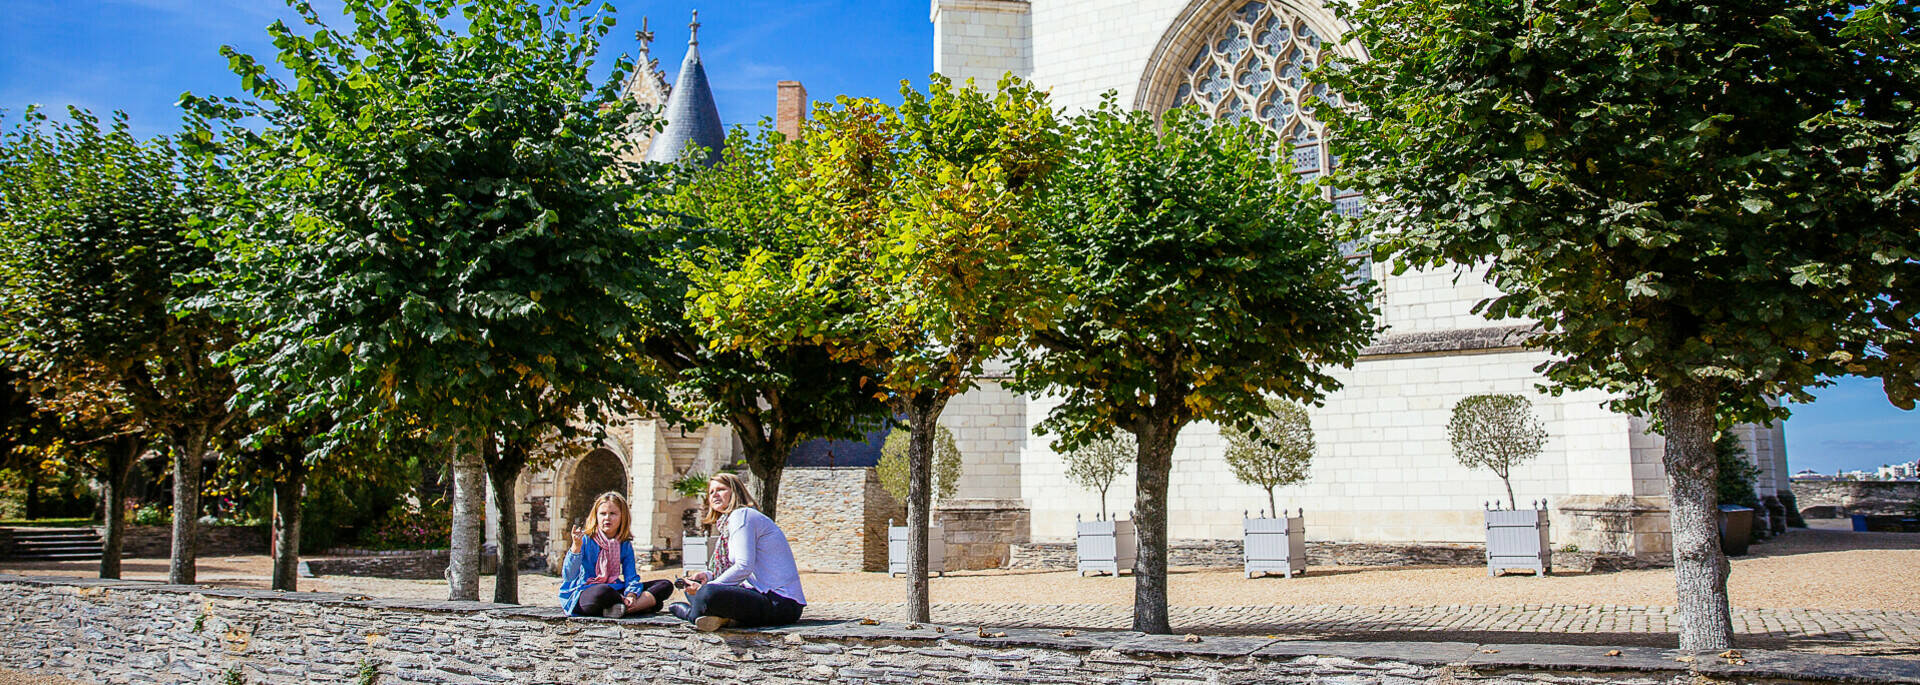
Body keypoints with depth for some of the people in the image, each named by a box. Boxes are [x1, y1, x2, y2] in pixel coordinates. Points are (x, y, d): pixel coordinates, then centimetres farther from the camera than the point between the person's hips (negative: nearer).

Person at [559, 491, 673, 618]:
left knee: (666, 585, -6)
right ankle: (646, 603, -19)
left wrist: (631, 595, -21)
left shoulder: (625, 545, 7)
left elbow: (631, 577, 1)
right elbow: (568, 576, -16)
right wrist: (576, 547, -30)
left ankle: (623, 609, -26)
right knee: (602, 591, -43)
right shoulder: (586, 540, -7)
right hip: (579, 596, -6)